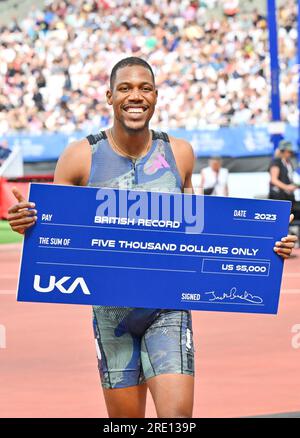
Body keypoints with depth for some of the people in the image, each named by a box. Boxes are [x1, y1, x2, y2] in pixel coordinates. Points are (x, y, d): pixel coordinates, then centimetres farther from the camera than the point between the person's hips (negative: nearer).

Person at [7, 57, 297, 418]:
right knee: (125, 417, 6)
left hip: (169, 307, 0)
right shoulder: (81, 158, -4)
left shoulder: (179, 154, 3)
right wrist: (26, 221, -21)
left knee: (177, 414, -15)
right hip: (111, 307, 0)